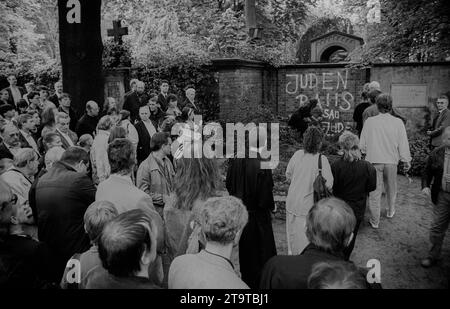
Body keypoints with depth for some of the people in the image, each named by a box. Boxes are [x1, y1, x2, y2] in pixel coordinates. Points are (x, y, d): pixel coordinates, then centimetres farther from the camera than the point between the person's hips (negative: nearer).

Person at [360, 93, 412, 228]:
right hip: (391, 161, 1)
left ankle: (375, 221, 14)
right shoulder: (398, 122, -9)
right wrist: (406, 161, 8)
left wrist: (364, 153, 18)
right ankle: (391, 211, 44)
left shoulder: (369, 121, -9)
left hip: (374, 161, -1)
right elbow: (403, 144, -3)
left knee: (375, 191, 6)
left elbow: (362, 144, -1)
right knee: (391, 188, 24)